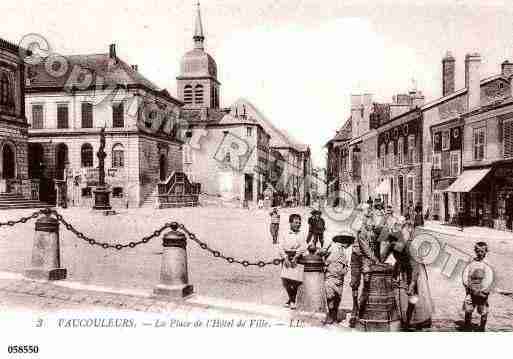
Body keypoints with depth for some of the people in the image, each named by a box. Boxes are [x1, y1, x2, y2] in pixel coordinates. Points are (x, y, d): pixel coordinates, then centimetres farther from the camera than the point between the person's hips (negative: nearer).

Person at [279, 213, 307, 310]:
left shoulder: (301, 234, 5)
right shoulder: (284, 234, 6)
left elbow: (303, 247, -4)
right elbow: (281, 247, 0)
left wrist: (295, 258, -13)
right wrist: (285, 258, -12)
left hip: (297, 258, -1)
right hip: (286, 259, 1)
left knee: (295, 281, -6)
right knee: (285, 279, -2)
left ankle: (292, 301, 12)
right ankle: (291, 299, 21)